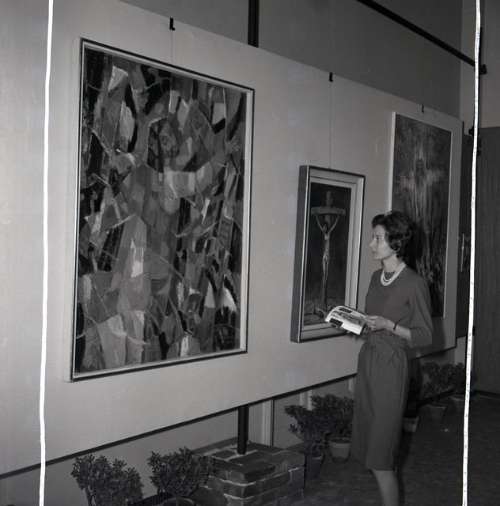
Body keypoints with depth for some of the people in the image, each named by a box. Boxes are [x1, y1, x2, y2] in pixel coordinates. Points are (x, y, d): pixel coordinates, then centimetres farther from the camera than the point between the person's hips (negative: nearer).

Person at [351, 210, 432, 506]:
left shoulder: (415, 284, -13)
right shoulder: (377, 277, 9)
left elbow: (425, 336, -9)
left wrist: (389, 326, -21)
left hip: (391, 366, -7)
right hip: (367, 360, 7)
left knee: (380, 458, -3)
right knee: (368, 445, 12)